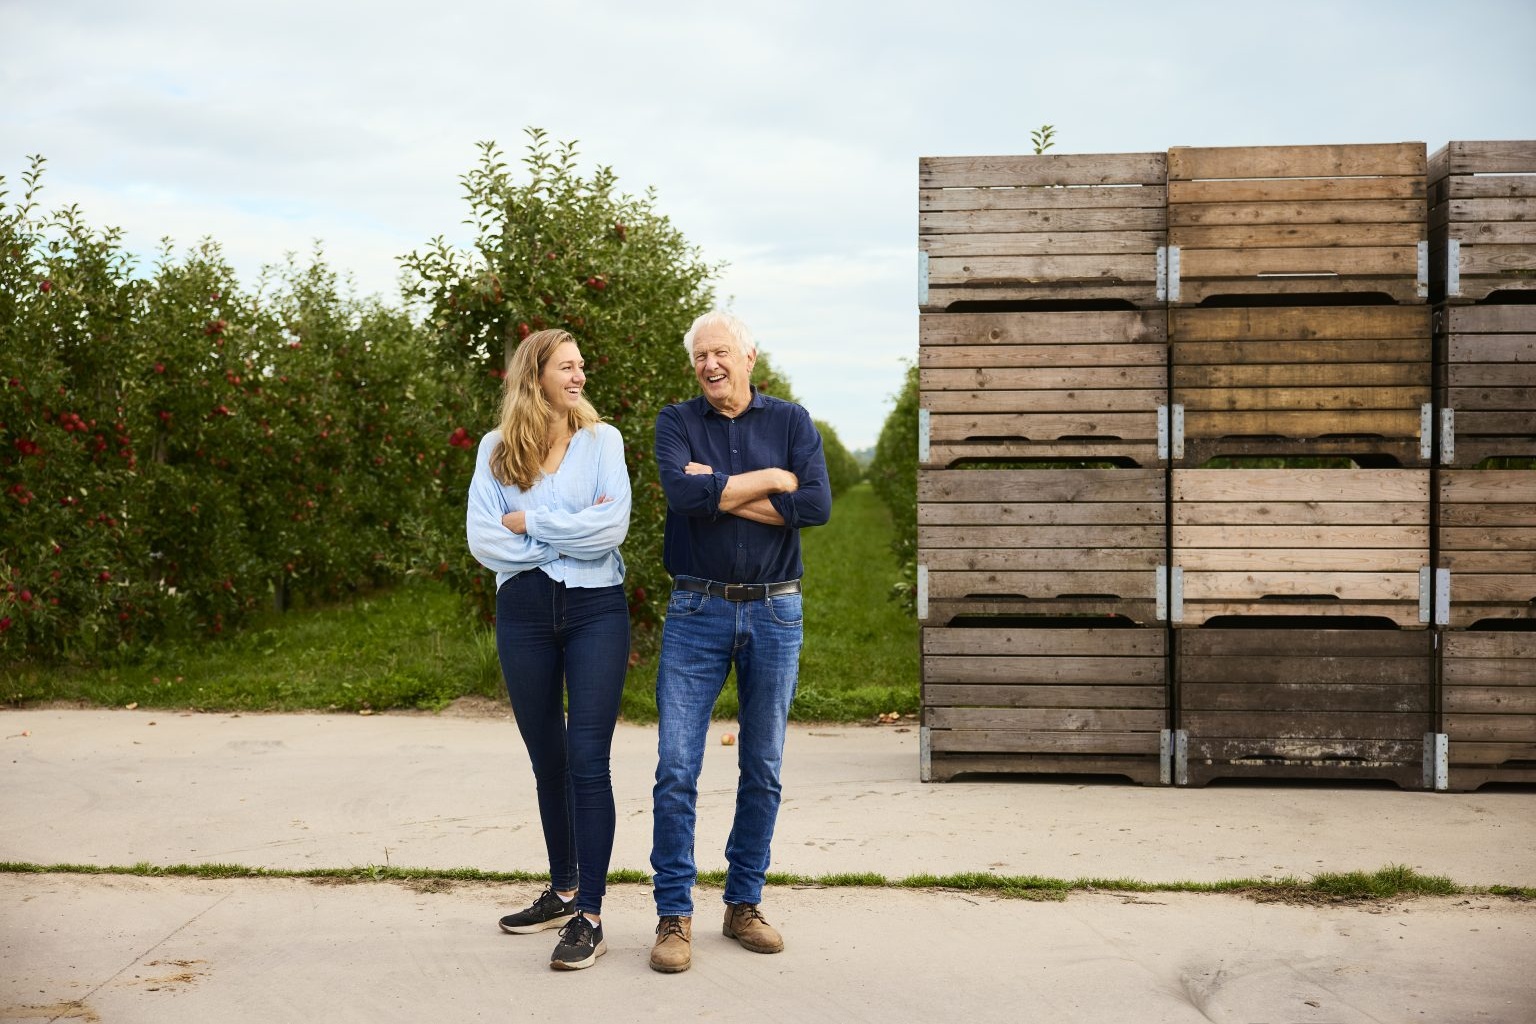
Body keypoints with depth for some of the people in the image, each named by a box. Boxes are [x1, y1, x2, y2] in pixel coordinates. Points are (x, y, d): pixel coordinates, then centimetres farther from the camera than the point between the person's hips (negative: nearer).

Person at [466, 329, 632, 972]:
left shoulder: (601, 440, 2)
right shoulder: (496, 449, 6)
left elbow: (612, 525, -12)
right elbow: (482, 539, -5)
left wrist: (529, 523, -8)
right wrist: (567, 533, -8)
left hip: (595, 610, -2)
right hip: (524, 612, 3)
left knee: (588, 761, -8)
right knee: (547, 761, 13)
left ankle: (589, 917, -5)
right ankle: (563, 890, 28)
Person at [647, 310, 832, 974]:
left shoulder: (790, 421, 5)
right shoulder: (677, 422, 4)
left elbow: (818, 505, -11)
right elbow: (682, 493, -16)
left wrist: (721, 493, -11)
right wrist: (771, 481, -10)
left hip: (774, 612, 1)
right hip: (697, 612, -1)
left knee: (763, 769, 8)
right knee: (676, 767, -6)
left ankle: (744, 904, 21)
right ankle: (674, 915, 3)